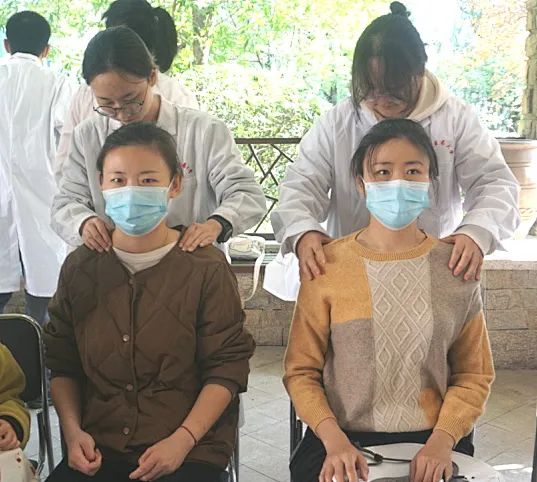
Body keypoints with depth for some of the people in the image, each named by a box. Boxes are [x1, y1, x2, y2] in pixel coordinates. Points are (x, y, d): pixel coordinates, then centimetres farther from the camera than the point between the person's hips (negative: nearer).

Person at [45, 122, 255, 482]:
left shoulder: (206, 267, -4)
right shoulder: (80, 267, 6)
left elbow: (227, 367, -4)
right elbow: (62, 364, 12)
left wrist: (182, 440, -14)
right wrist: (73, 431, -2)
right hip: (98, 449, 3)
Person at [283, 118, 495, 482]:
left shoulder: (456, 268, 1)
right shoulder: (327, 265, -3)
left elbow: (474, 375, 4)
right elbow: (301, 371, 0)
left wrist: (442, 440, -10)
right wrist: (333, 439, -13)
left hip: (434, 442, 1)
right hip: (342, 441, -1)